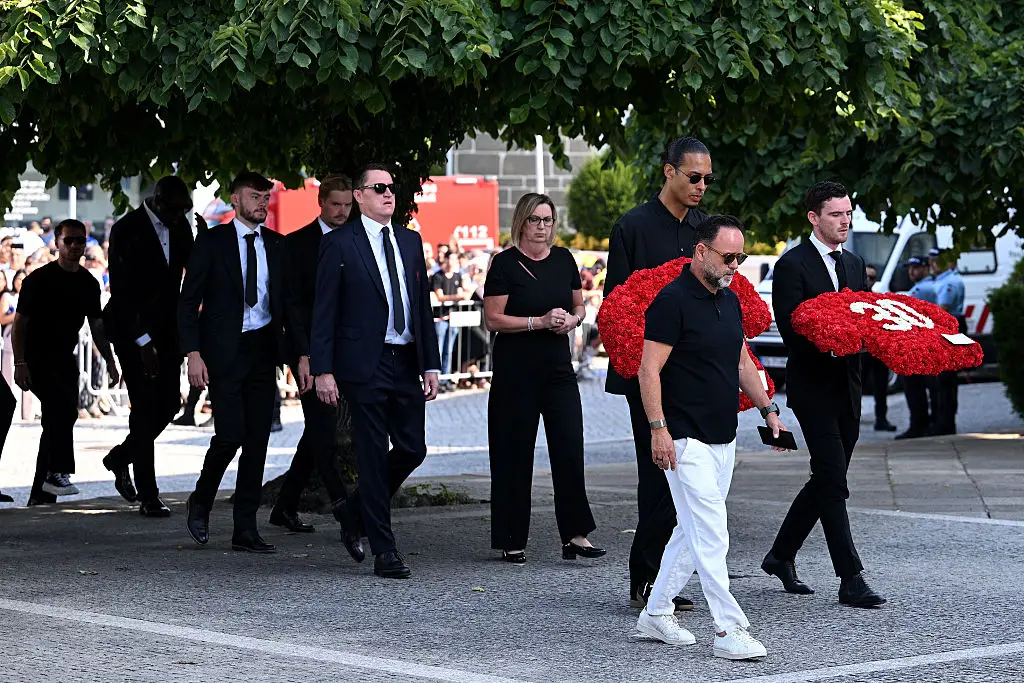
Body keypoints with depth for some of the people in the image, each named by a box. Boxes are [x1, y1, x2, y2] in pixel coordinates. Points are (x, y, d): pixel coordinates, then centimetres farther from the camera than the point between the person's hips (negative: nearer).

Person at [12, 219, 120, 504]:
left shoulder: (89, 283, 8)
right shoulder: (39, 279, -9)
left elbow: (97, 327, 16)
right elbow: (19, 323, -9)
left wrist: (110, 362, 8)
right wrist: (20, 363, -19)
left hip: (64, 360, 6)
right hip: (37, 359, -6)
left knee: (57, 421, 6)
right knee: (64, 408, -27)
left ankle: (40, 495, 12)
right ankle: (57, 472, -22)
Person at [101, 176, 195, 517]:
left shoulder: (180, 226, 4)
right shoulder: (127, 230, -15)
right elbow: (121, 290, -17)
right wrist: (143, 342, -20)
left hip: (167, 328, 6)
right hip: (133, 329, -6)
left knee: (169, 403, 3)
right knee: (145, 408, -6)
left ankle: (121, 456, 28)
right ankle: (148, 496, -2)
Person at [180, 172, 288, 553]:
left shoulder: (276, 245, 11)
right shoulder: (212, 242, 0)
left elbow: (287, 300, 14)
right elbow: (189, 301, -2)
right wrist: (193, 353, -11)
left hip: (263, 349, 4)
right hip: (225, 350, -4)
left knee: (257, 440, 2)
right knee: (231, 433, -13)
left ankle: (245, 529, 6)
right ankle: (200, 501, 14)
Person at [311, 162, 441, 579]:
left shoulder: (410, 241, 13)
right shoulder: (340, 244, -3)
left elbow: (423, 305, 14)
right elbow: (324, 311, -4)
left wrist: (431, 365, 9)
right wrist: (322, 369, -10)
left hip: (406, 362, 6)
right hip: (365, 364, -6)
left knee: (413, 449, 5)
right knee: (373, 456, -3)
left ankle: (358, 512, 29)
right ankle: (384, 552, 2)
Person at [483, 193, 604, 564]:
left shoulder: (563, 259, 9)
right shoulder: (505, 264, -5)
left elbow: (579, 306, 19)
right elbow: (494, 319, -9)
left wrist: (572, 319, -4)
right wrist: (539, 321, -18)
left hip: (558, 367, 4)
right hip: (516, 370, -4)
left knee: (570, 449, -3)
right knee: (515, 454, 1)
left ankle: (575, 534, 1)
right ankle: (513, 541, 8)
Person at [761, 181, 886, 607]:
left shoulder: (854, 264, 16)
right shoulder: (792, 265, -7)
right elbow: (790, 330, -15)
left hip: (847, 387, 8)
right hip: (813, 388, -8)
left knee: (826, 481, 13)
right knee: (832, 483, -9)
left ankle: (781, 556, 28)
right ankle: (851, 580, -9)